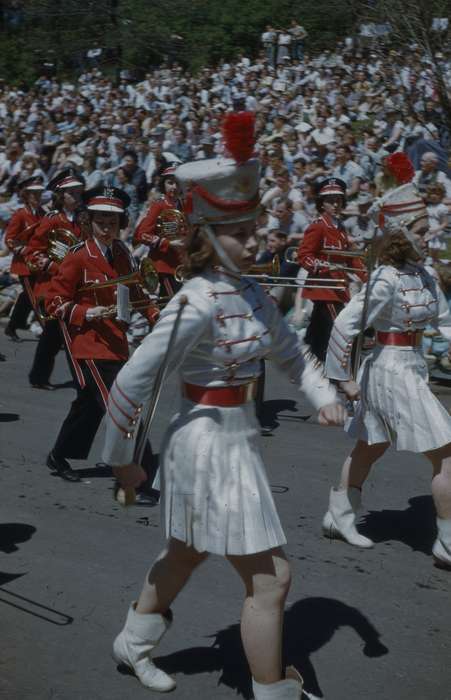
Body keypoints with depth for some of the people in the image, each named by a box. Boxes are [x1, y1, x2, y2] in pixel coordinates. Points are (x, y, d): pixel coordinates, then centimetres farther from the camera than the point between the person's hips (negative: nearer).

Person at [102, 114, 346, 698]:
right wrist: (121, 457, -10)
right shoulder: (198, 304, -23)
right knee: (270, 580, -3)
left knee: (186, 553, 27)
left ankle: (134, 643, 49)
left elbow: (289, 350, 16)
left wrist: (323, 396, -2)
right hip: (212, 446, -9)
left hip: (237, 439, 9)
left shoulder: (250, 294, 2)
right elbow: (132, 381, -21)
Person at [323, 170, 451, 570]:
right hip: (393, 370, -9)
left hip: (413, 368, 9)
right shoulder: (386, 280, -19)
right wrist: (343, 379, -13)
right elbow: (344, 327, -19)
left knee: (370, 447, 20)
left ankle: (339, 517, 35)